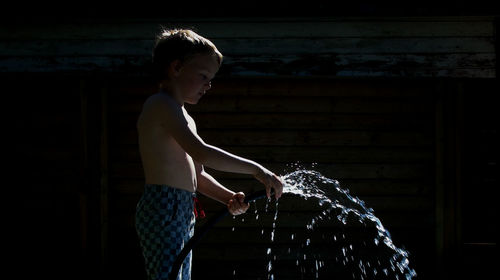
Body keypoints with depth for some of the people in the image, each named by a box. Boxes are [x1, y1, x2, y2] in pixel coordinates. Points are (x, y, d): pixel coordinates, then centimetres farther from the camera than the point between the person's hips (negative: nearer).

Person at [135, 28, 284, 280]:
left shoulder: (184, 117, 23)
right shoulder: (162, 105, -11)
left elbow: (197, 176, 22)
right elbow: (202, 153, -23)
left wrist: (229, 198, 3)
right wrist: (256, 170, -21)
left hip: (183, 212, 11)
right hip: (163, 211, -11)